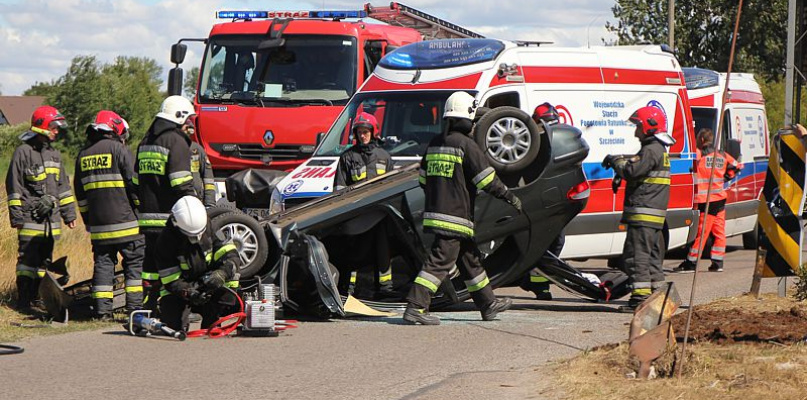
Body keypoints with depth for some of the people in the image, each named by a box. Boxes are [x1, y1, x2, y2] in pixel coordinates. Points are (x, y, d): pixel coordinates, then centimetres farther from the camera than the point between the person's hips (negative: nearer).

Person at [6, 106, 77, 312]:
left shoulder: (54, 154, 17)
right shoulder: (23, 152, -4)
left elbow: (63, 186, 23)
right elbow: (14, 186, -5)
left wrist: (69, 213, 20)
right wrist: (16, 216, -9)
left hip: (51, 217, 7)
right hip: (31, 216, -7)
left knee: (45, 259, 8)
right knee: (28, 258, -8)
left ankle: (37, 295, 14)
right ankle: (23, 300, -6)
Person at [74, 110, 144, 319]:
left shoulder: (83, 154, 14)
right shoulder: (119, 149, -5)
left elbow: (80, 192, 19)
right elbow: (134, 183, -8)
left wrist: (87, 219, 26)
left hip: (97, 223, 5)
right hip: (124, 220, -5)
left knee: (103, 262, 8)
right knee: (135, 261, 2)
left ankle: (102, 309, 2)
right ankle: (135, 306, -3)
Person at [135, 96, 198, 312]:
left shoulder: (145, 142, 20)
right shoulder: (176, 141, -8)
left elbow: (137, 181, 23)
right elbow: (181, 183, -15)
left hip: (147, 216, 8)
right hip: (170, 217, -8)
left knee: (151, 262, 12)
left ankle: (147, 309, 11)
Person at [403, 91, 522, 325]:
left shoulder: (435, 144, 13)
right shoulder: (465, 144, -12)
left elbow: (423, 179, 20)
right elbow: (487, 179, -12)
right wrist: (511, 198, -1)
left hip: (434, 212, 9)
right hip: (455, 217, -9)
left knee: (470, 259, 18)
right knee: (440, 262, -10)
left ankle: (488, 305, 29)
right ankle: (415, 308, -17)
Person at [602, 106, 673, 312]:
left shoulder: (651, 150, -15)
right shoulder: (659, 150, 20)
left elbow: (632, 171, -23)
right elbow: (636, 164, 25)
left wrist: (616, 161, -6)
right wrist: (619, 162, 6)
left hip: (643, 213, -10)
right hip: (655, 214, 10)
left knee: (636, 253, -11)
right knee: (652, 254, 16)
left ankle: (640, 296, -15)